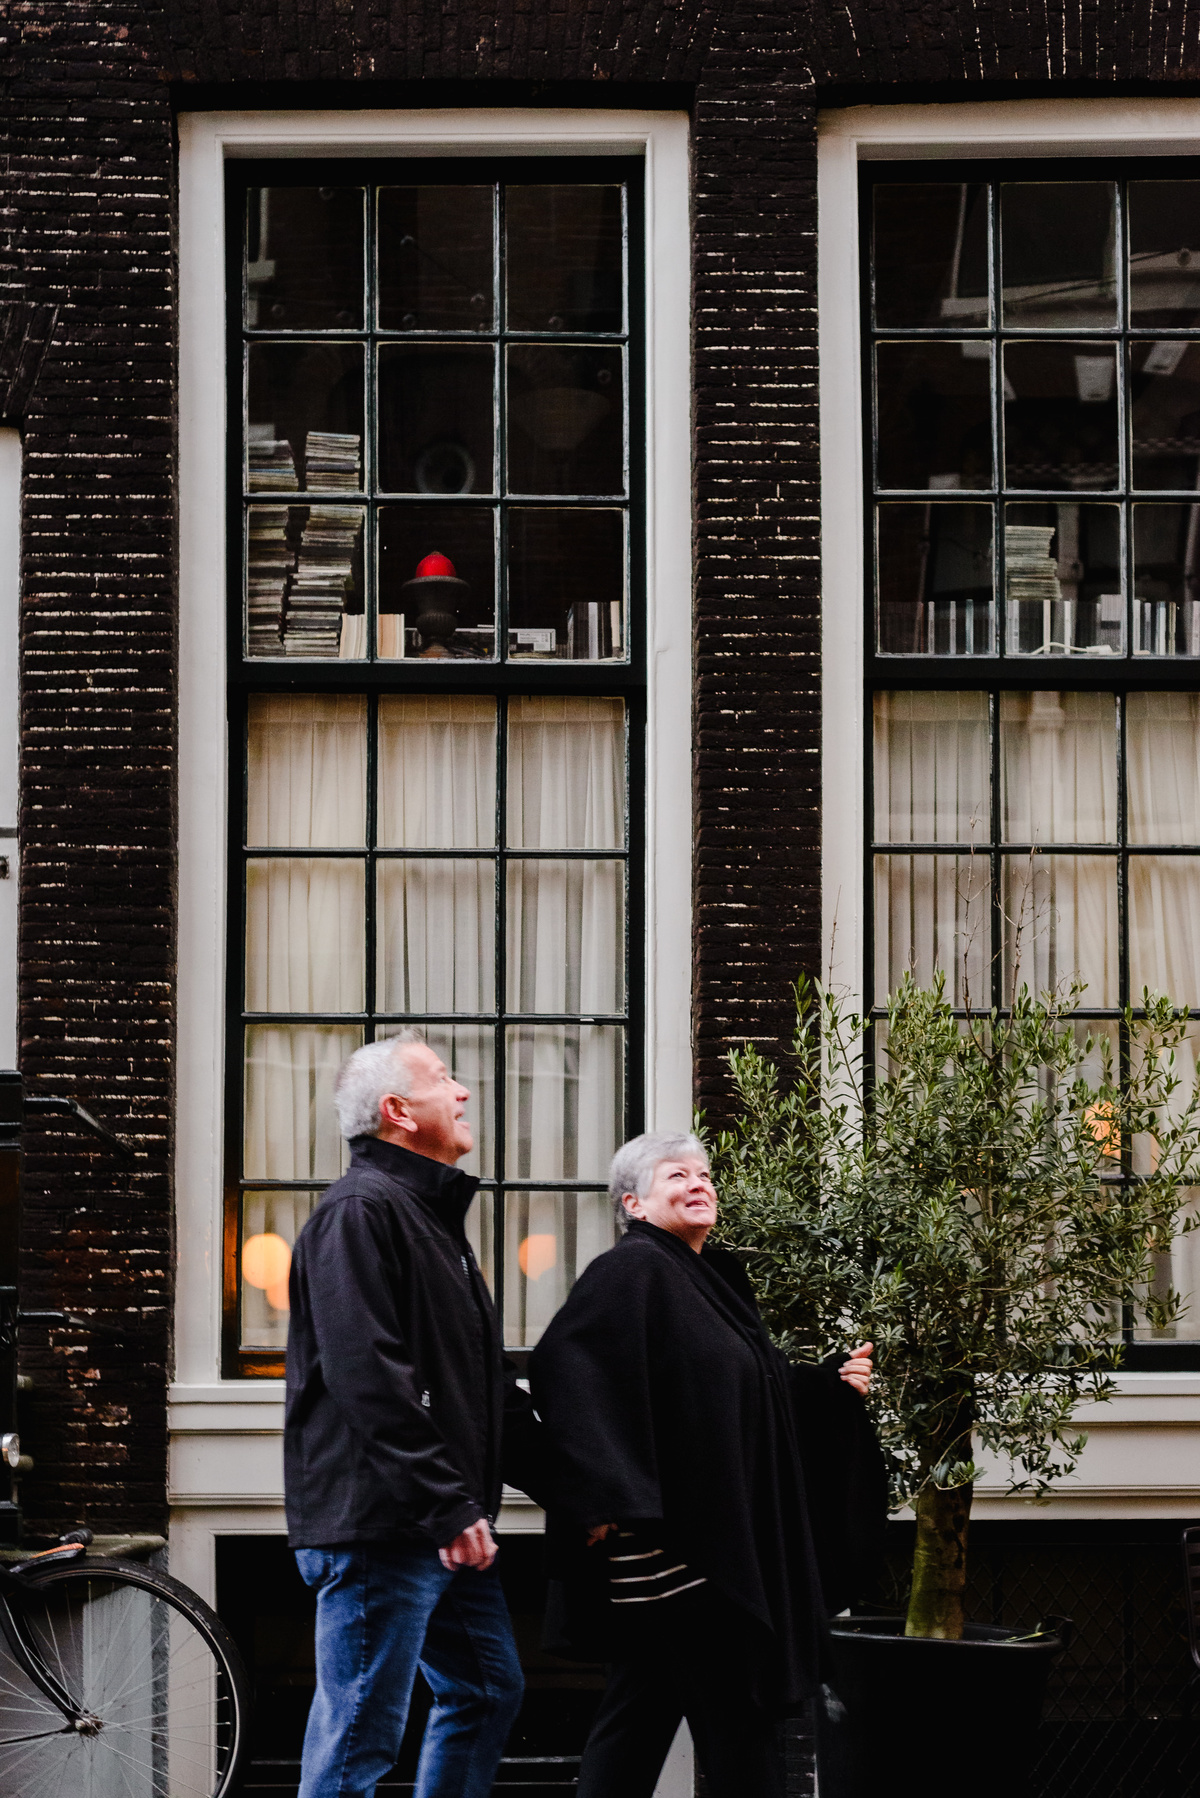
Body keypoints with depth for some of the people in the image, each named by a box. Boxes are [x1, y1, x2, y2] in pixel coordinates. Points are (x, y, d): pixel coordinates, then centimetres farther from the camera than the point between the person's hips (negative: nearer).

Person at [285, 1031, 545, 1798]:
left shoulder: (432, 1215, 19)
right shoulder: (361, 1212, -13)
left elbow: (488, 1381, 23)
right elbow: (370, 1380, -23)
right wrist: (449, 1508, -23)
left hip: (447, 1530, 10)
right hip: (381, 1528, -10)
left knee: (489, 1690, 17)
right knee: (361, 1737, -6)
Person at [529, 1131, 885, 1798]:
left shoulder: (715, 1278, 17)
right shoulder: (631, 1271, -11)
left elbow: (761, 1388, 25)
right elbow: (562, 1369, -22)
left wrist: (835, 1383, 6)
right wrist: (603, 1495, -29)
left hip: (726, 1535, 9)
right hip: (668, 1536, -9)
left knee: (647, 1704, 10)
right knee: (733, 1716, -6)